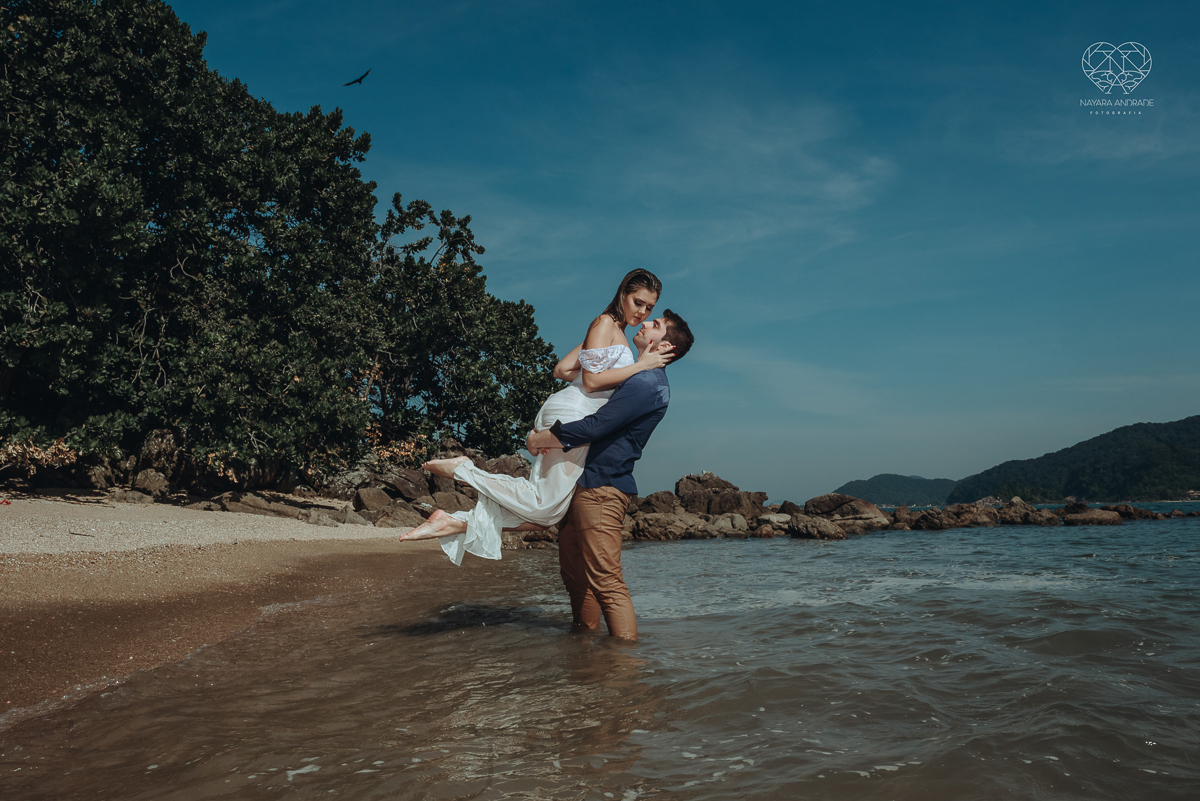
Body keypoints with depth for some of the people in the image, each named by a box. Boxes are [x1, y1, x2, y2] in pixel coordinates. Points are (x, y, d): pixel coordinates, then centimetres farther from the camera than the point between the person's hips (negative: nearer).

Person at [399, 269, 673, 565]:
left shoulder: (617, 332, 25)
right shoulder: (605, 323, -3)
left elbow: (562, 370, 24)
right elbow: (592, 380, -14)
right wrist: (641, 366, -11)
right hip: (571, 415, -10)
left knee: (542, 512, 0)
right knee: (546, 507, -13)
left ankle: (454, 523, -3)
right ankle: (463, 469, -9)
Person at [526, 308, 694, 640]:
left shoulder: (646, 383, -13)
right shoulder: (639, 379, 21)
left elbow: (595, 426, -20)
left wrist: (540, 439, -8)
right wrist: (549, 437, 8)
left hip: (600, 488, -10)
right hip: (584, 485, 10)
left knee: (605, 581, -11)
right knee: (575, 574, 16)